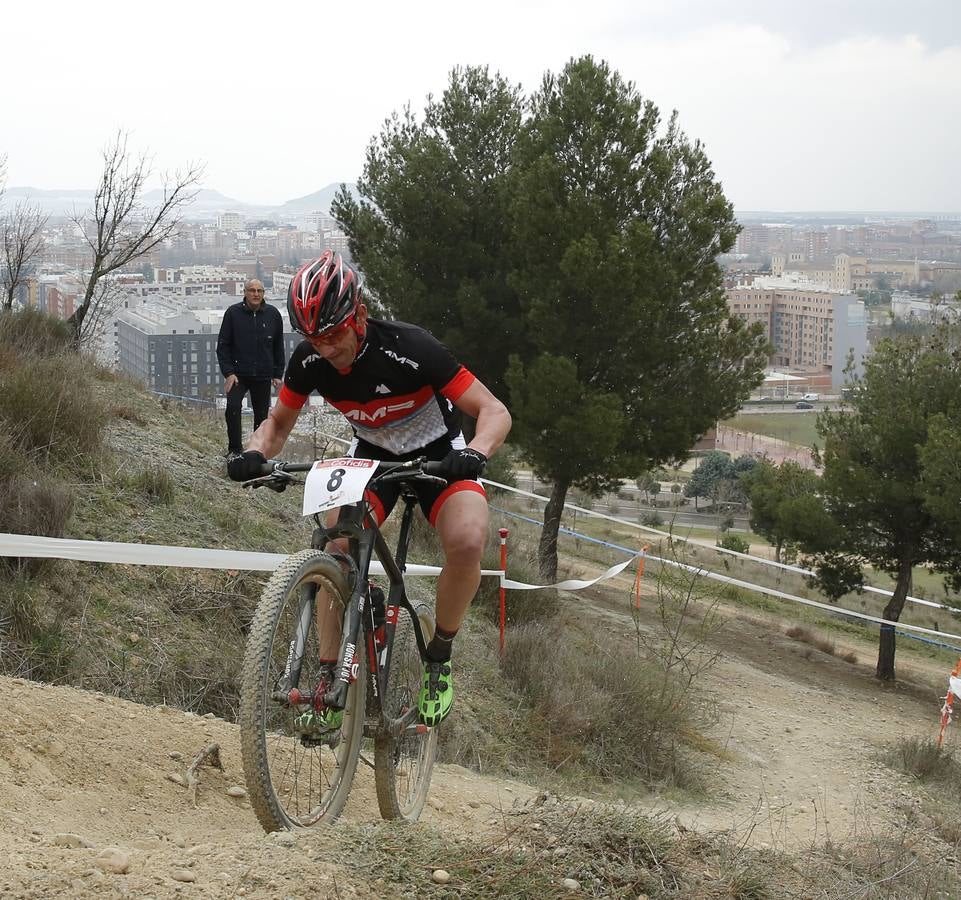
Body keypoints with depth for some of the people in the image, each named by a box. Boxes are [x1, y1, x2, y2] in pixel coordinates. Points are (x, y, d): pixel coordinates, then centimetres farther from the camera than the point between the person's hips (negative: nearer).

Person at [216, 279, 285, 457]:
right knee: (233, 407, -20)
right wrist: (228, 373, -8)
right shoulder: (233, 313, -2)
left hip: (263, 376, 2)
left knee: (262, 414, 7)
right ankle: (235, 449, -10)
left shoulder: (273, 315, 4)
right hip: (238, 374, -2)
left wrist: (278, 374, 9)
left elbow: (279, 347, 13)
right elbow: (223, 345, 1)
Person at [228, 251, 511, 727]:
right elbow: (278, 422, -1)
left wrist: (474, 454, -50)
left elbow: (494, 411, -29)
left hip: (437, 453, -3)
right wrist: (255, 454, -24)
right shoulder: (309, 361, -19)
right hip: (371, 455, 3)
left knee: (467, 541, -32)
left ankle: (439, 661, -9)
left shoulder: (410, 348, -32)